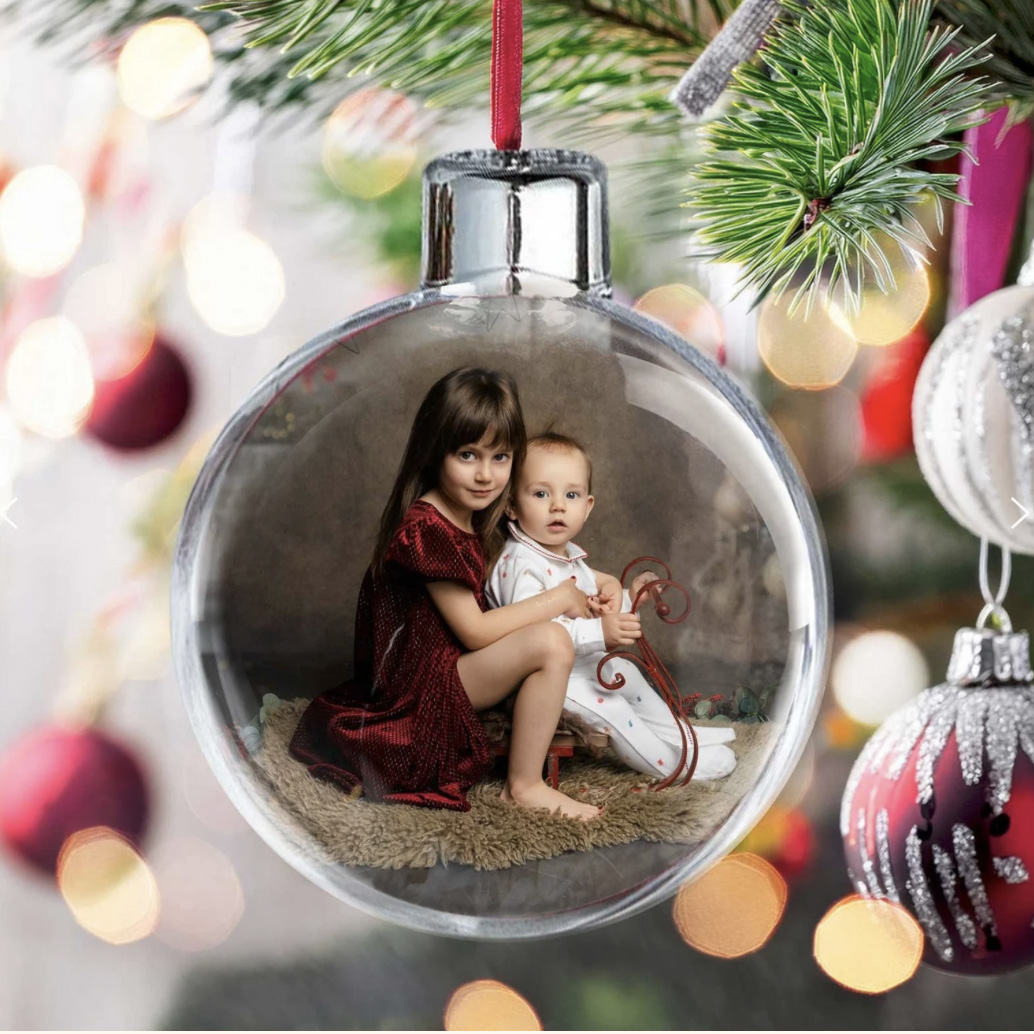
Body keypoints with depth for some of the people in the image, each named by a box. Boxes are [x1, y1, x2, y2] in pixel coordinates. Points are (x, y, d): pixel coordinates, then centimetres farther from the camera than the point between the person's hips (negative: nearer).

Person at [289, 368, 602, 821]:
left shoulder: (471, 520, 8)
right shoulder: (425, 528, -23)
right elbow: (474, 630, -23)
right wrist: (559, 598, -15)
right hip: (422, 685, -10)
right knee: (551, 644, -23)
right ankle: (524, 785, -14)